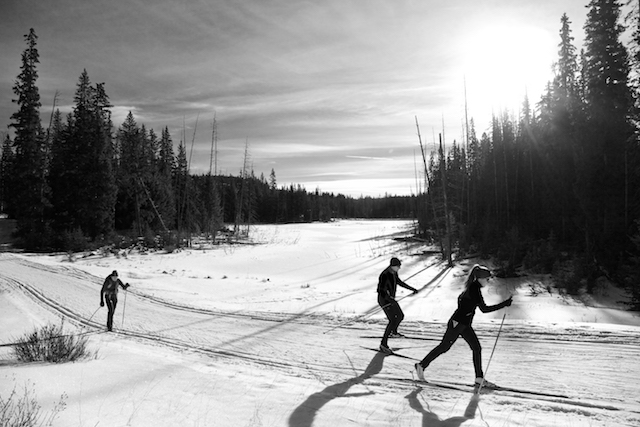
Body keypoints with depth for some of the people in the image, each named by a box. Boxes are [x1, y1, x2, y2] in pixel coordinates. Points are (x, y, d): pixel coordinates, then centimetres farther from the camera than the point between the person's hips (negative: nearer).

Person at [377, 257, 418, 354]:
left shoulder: (394, 272, 0)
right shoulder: (384, 275, -29)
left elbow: (399, 282, 18)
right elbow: (380, 290, -35)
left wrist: (412, 289, 22)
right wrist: (391, 300, -46)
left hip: (391, 299, 9)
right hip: (384, 300, -9)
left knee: (400, 316, 23)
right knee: (393, 321, -20)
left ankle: (394, 332, 49)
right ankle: (383, 344, -15)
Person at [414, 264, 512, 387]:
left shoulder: (474, 287, 8)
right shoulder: (474, 288, -21)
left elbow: (461, 298, 22)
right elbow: (484, 309, -26)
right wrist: (504, 304, -26)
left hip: (465, 325, 9)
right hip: (457, 323, -9)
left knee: (477, 348, 7)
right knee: (444, 347, 1)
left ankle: (479, 378, 13)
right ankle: (421, 365, 14)